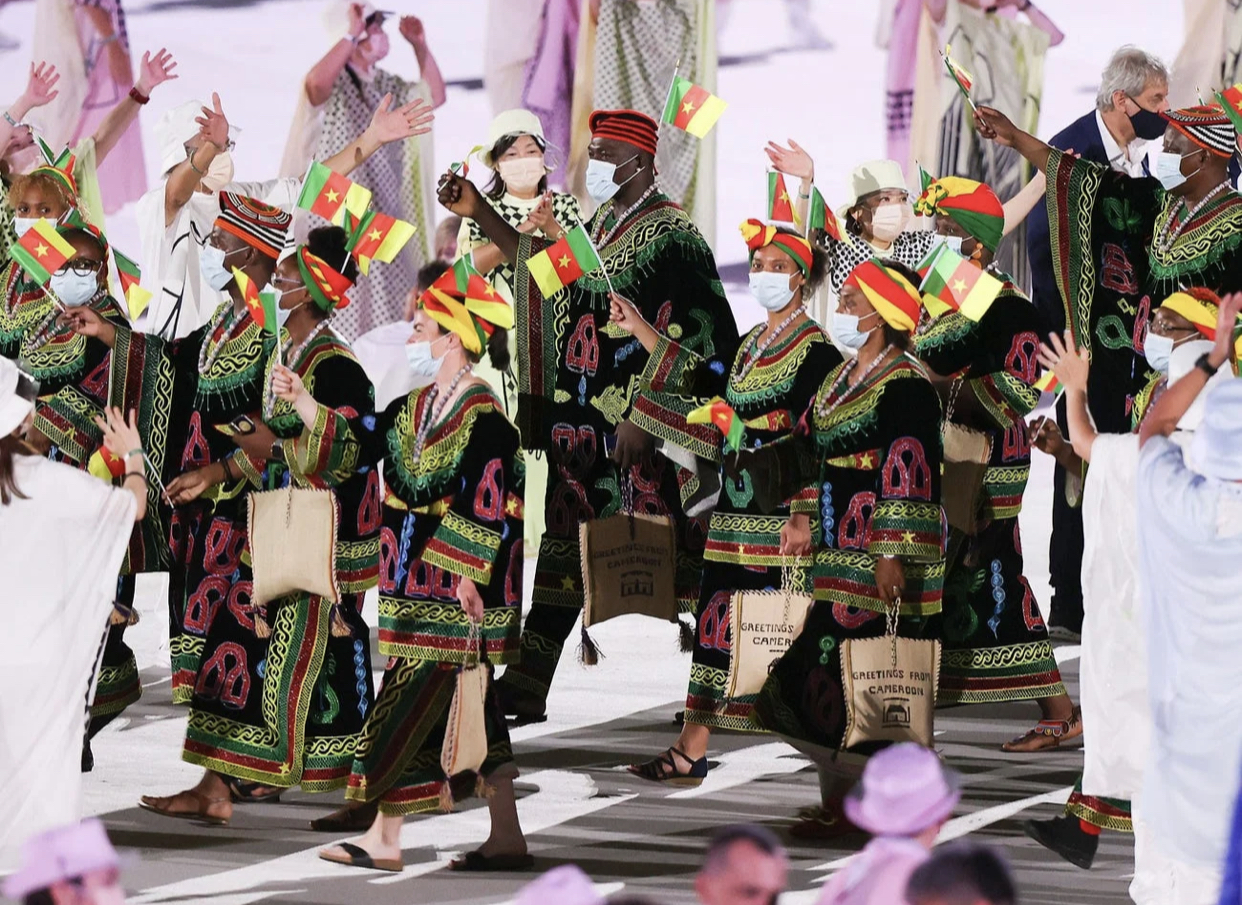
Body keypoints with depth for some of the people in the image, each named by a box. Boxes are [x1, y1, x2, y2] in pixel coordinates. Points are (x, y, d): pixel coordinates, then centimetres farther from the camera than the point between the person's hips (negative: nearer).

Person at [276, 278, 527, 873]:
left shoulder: (483, 417, -15)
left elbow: (485, 510, -17)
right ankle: (506, 840, 11)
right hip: (416, 584, 9)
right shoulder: (416, 407, 12)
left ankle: (383, 839, 0)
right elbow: (357, 441, 11)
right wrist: (302, 404, 1)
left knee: (409, 699, -6)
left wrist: (469, 580, -19)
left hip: (454, 588, -9)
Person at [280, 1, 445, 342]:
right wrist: (351, 33, -34)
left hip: (384, 208, 8)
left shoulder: (385, 84, 12)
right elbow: (316, 82, -37)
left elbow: (434, 97, 14)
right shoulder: (334, 82, -13)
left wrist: (420, 46, 4)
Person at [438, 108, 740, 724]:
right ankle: (526, 685, 14)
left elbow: (679, 343, -17)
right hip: (580, 420, 9)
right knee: (564, 541, 10)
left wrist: (640, 418, -21)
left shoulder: (669, 236, -13)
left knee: (666, 548, -4)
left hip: (634, 427, -9)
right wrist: (479, 214, 18)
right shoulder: (605, 222, 13)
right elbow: (547, 267, 24)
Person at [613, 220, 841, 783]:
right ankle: (690, 752, 4)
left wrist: (804, 514, -21)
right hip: (735, 510, 8)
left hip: (780, 512, -8)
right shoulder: (750, 345, 16)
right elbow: (699, 382, 27)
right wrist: (640, 331, 24)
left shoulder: (815, 350, -8)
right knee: (717, 618, 4)